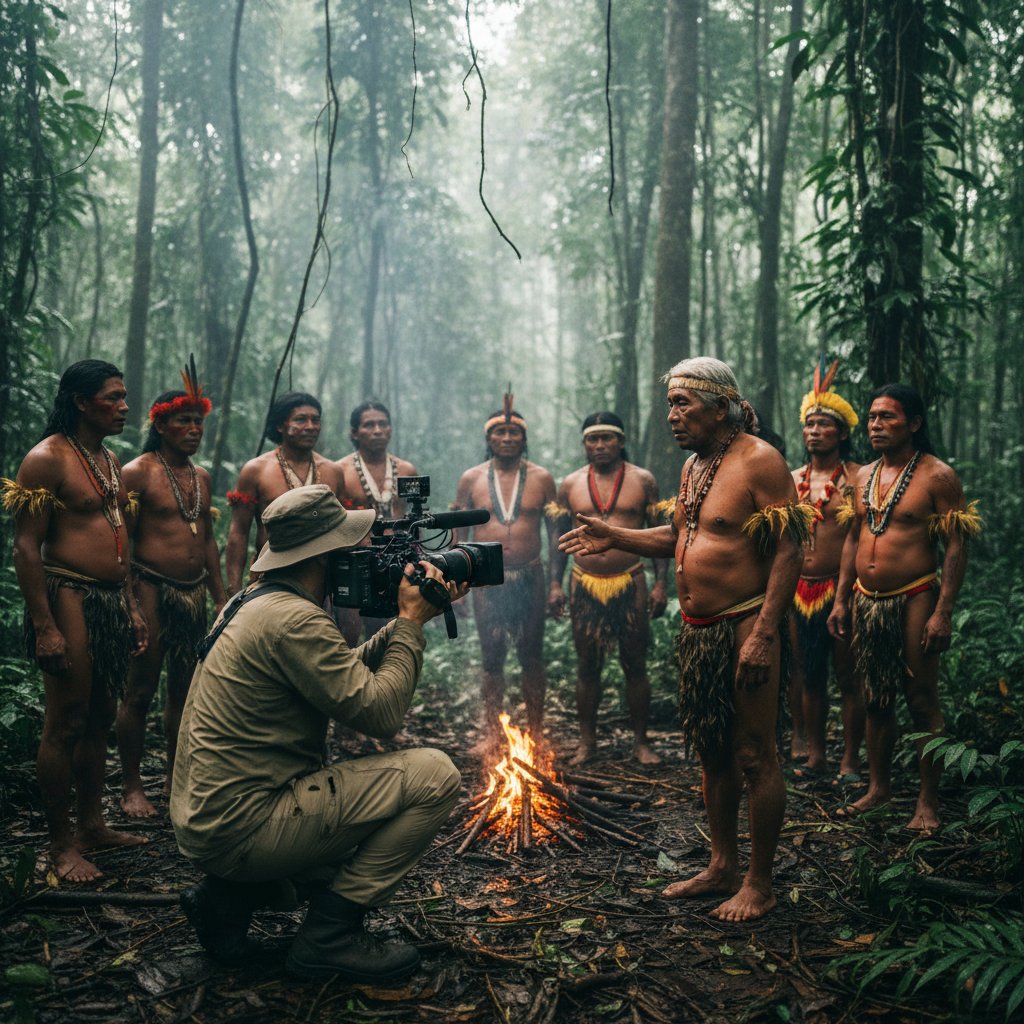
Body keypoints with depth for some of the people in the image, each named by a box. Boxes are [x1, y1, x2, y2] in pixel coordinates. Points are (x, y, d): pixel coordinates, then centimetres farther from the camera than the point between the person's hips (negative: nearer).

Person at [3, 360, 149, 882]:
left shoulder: (111, 460, 15)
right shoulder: (47, 458, -11)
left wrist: (131, 605, 19)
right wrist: (44, 627, -19)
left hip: (112, 602, 8)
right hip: (68, 599, -8)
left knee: (99, 719, 15)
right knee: (65, 725, -2)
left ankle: (92, 824, 27)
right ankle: (62, 845, 9)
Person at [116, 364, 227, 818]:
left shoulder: (202, 476, 14)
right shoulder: (138, 473, -7)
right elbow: (122, 541, -10)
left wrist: (221, 598, 16)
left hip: (194, 592, 7)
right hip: (152, 589, -6)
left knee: (184, 688, 12)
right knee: (140, 691, -1)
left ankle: (176, 779, 24)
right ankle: (131, 787, 11)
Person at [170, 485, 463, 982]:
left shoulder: (250, 602, 12)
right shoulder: (293, 619, -20)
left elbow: (349, 675, 16)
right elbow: (380, 711, -19)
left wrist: (405, 622, 8)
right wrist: (411, 622, -8)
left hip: (203, 820, 10)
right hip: (241, 826, -10)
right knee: (434, 775, -12)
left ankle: (229, 897, 17)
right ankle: (329, 935, -4)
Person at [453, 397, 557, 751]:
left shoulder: (541, 478, 2)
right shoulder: (471, 478, 3)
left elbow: (555, 531, 6)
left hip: (529, 576, 0)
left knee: (532, 656, 7)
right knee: (491, 657, 7)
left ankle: (535, 731, 18)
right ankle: (492, 731, 17)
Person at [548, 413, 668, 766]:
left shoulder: (642, 481, 2)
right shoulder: (570, 485, 7)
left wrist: (660, 584, -5)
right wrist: (555, 584, 3)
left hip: (629, 584, -1)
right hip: (585, 587, 2)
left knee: (635, 667, 4)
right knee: (587, 667, 7)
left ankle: (640, 741, 16)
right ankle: (587, 741, 19)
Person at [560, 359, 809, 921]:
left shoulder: (758, 460, -12)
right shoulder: (693, 465, 14)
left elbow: (789, 550, -17)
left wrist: (764, 632, -23)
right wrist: (614, 536, 10)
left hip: (742, 628, -9)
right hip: (696, 630, 9)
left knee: (753, 756, 0)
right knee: (711, 752, 15)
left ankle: (759, 883, 13)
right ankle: (722, 867, 29)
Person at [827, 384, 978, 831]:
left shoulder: (937, 476, -8)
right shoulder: (864, 476, 11)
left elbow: (956, 547, -11)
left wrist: (943, 612, -17)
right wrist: (841, 600, 12)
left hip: (913, 601, -6)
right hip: (866, 602, 6)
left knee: (922, 702, 0)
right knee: (876, 700, 13)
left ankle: (927, 802, 10)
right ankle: (878, 787, 24)